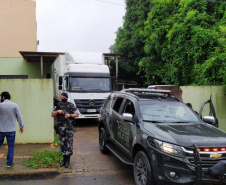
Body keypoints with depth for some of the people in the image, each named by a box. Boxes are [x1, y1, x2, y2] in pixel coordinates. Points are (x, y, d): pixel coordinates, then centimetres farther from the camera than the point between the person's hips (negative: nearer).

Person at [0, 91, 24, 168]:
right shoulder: (14, 105, -3)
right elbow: (19, 117, -1)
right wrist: (21, 126, 9)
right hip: (11, 130, 0)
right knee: (11, 146, 6)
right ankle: (9, 163, 6)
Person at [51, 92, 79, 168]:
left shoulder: (71, 105, 2)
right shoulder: (58, 105, 12)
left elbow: (76, 114, 0)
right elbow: (52, 115, 9)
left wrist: (70, 115, -15)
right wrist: (57, 111, -8)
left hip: (69, 127, -3)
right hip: (60, 127, 3)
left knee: (69, 144, -4)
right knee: (62, 144, 8)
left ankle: (68, 160, 2)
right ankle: (64, 159, 19)